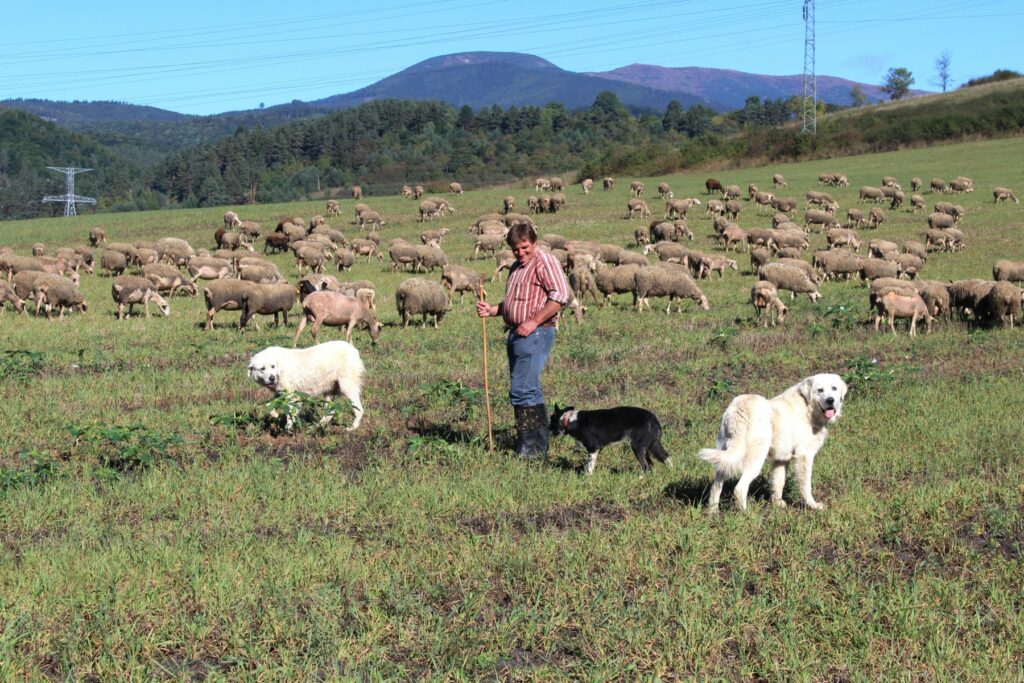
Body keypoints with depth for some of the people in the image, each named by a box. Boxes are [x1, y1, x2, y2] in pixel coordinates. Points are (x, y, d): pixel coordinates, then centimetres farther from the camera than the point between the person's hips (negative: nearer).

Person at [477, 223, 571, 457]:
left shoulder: (544, 262, -8)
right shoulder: (516, 267, 21)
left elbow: (561, 295, -19)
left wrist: (534, 321, -21)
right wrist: (491, 309, 12)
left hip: (536, 333, -10)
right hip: (516, 333, 10)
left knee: (522, 390, -14)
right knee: (529, 391, 12)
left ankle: (533, 446, -10)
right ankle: (537, 443, 18)